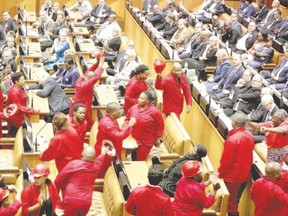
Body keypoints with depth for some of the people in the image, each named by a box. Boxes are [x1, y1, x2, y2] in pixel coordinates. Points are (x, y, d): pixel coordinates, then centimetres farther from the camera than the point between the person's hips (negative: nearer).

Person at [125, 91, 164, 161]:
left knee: (140, 160, 0)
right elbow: (127, 119, 16)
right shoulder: (133, 108, 0)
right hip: (133, 139, 4)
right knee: (133, 159, 12)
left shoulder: (154, 111, -13)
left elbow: (160, 125, -5)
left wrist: (158, 138, -2)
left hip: (146, 142, -4)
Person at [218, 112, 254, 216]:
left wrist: (220, 173, -4)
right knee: (236, 200, 22)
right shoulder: (250, 136, -4)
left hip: (233, 176, -7)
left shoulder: (232, 139, -26)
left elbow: (226, 160, -19)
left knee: (231, 202, 8)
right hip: (245, 175, 7)